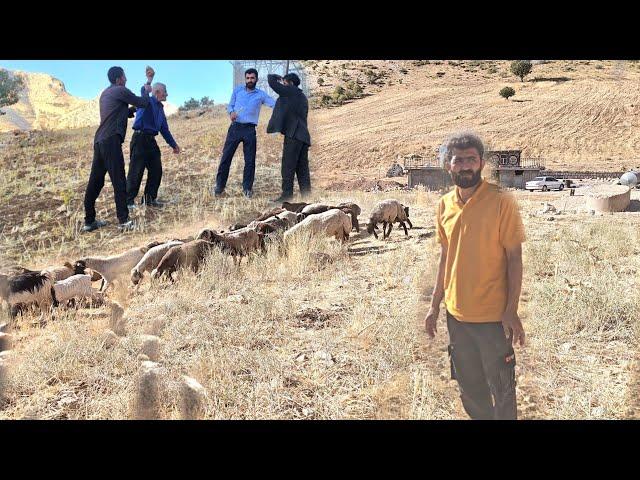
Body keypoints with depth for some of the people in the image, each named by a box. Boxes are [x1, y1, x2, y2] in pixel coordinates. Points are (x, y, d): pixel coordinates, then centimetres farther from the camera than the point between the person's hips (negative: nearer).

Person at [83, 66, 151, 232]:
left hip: (99, 141, 9)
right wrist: (147, 91, 22)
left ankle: (89, 221, 11)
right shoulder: (121, 91, -3)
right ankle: (124, 220, -10)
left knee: (95, 181, 8)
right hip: (111, 140, -9)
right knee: (119, 181, -8)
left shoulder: (105, 93, 23)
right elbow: (143, 103, 5)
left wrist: (133, 110, 29)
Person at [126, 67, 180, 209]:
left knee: (156, 170, 10)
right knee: (136, 172, -6)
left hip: (151, 141, 8)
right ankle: (129, 201, 2)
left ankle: (150, 199, 23)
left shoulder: (160, 108, 20)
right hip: (140, 139, -8)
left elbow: (164, 129, 25)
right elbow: (143, 94, -27)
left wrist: (173, 144, 26)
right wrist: (148, 81, -41)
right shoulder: (147, 102, -2)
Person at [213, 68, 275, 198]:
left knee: (250, 160, 2)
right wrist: (231, 112, -10)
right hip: (235, 128, 1)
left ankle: (247, 187, 15)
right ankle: (219, 186, 9)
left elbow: (275, 104, -3)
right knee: (226, 157, 0)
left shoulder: (261, 94, 5)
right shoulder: (237, 90, 9)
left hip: (249, 130, 0)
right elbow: (230, 105, 12)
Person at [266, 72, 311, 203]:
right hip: (303, 136, 8)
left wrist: (279, 78, 17)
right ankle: (306, 196, 5)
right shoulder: (302, 97, 22)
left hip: (293, 135, -8)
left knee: (288, 167, -7)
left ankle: (287, 195, -9)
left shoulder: (290, 91, -2)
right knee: (302, 169, 7)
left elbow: (271, 80, 0)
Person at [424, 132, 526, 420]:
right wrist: (435, 305, 12)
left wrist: (512, 311, -14)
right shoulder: (445, 204, 3)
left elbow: (514, 258, -10)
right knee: (469, 388, 19)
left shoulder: (501, 202, -12)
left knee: (501, 388, 9)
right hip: (456, 314, 5)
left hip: (493, 316, -5)